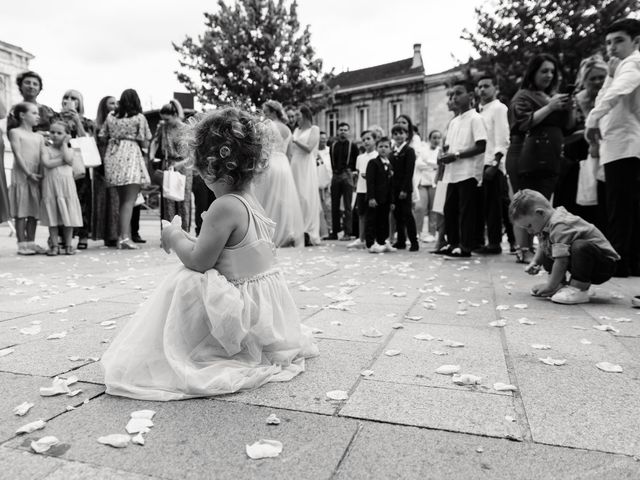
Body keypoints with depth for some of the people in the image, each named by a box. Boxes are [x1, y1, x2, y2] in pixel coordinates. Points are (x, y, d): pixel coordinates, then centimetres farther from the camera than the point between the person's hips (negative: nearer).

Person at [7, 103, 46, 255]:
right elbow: (18, 154, -7)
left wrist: (43, 173, -9)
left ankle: (31, 242, 14)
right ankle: (22, 244, 1)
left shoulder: (39, 137, 18)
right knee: (21, 211, -3)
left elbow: (44, 156, 7)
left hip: (36, 177, 5)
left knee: (34, 212, 7)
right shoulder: (15, 132, 2)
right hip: (21, 176, -5)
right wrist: (28, 173, -15)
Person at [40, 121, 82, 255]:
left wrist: (64, 144, -3)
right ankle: (54, 245, 9)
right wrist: (63, 159, -8)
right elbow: (47, 164, -10)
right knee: (52, 217, 2)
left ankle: (68, 245, 9)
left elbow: (69, 159, -14)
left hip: (66, 185, 0)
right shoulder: (47, 149, 7)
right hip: (50, 185, 0)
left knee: (68, 216, 1)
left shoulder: (69, 150, 8)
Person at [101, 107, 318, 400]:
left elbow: (198, 260, -19)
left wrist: (175, 236, -3)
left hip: (244, 311, -9)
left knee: (184, 285, -4)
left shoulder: (224, 206, -23)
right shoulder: (252, 202, 6)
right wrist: (186, 239, 12)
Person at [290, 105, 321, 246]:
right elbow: (291, 150, 16)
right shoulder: (296, 130, 19)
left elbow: (309, 148, -10)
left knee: (306, 197, -9)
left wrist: (294, 140, -8)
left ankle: (308, 234, -8)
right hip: (294, 165, 5)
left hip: (306, 166, -5)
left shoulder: (314, 129, 3)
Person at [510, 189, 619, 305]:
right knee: (546, 250, 6)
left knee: (580, 247, -37)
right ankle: (560, 284, 5)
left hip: (605, 263, -9)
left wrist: (550, 287, -24)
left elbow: (561, 261, -30)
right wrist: (534, 263, -3)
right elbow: (542, 248, 14)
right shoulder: (546, 225, 1)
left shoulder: (560, 226, -28)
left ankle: (579, 290, -25)